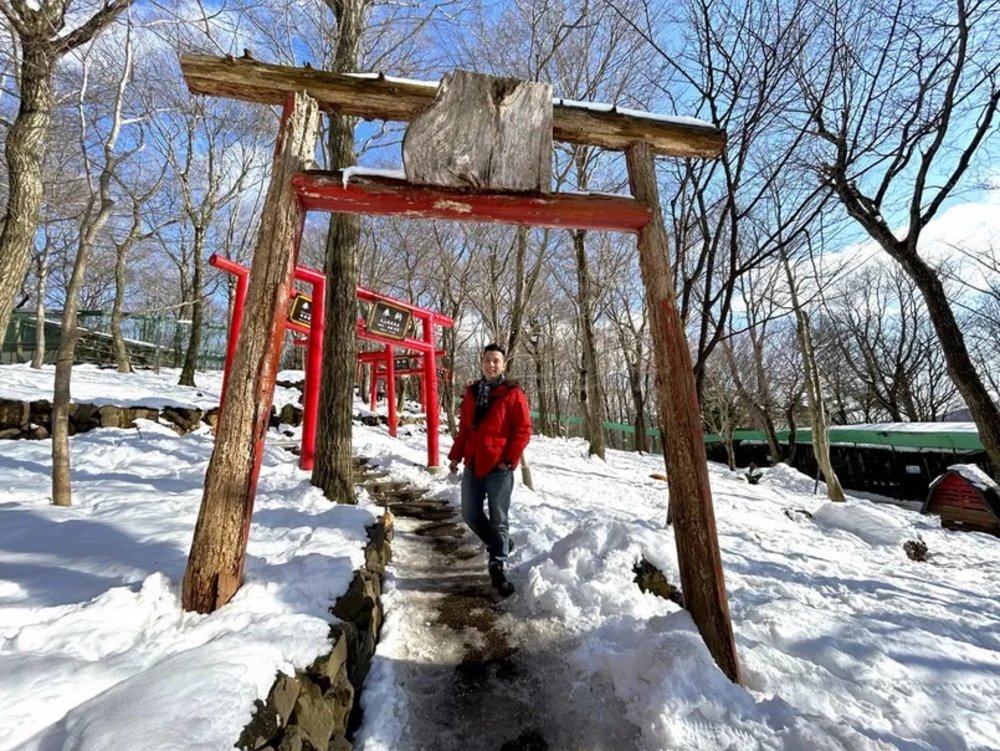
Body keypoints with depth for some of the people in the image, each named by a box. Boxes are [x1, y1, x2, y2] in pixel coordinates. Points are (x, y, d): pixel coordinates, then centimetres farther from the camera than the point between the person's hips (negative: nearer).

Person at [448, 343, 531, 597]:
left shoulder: (513, 393, -7)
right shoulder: (471, 392, 11)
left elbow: (523, 431, -10)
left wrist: (508, 460, -14)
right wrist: (456, 455, 11)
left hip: (498, 468, -6)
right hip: (473, 465, 6)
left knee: (498, 519, 4)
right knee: (470, 514, 15)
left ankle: (498, 566, 22)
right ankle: (501, 545, 37)